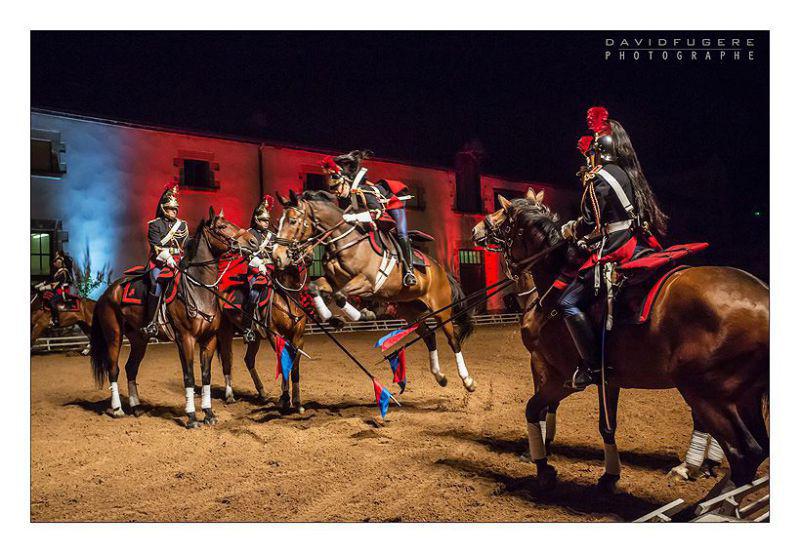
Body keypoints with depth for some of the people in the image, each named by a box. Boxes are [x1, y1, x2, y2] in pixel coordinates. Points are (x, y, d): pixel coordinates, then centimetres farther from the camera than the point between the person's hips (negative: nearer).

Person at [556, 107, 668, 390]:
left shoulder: (600, 178, -12)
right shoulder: (629, 173, 15)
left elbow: (590, 225, -16)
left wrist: (568, 231, 4)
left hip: (614, 250, -10)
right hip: (638, 244, 10)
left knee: (568, 302, -11)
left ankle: (592, 364, -11)